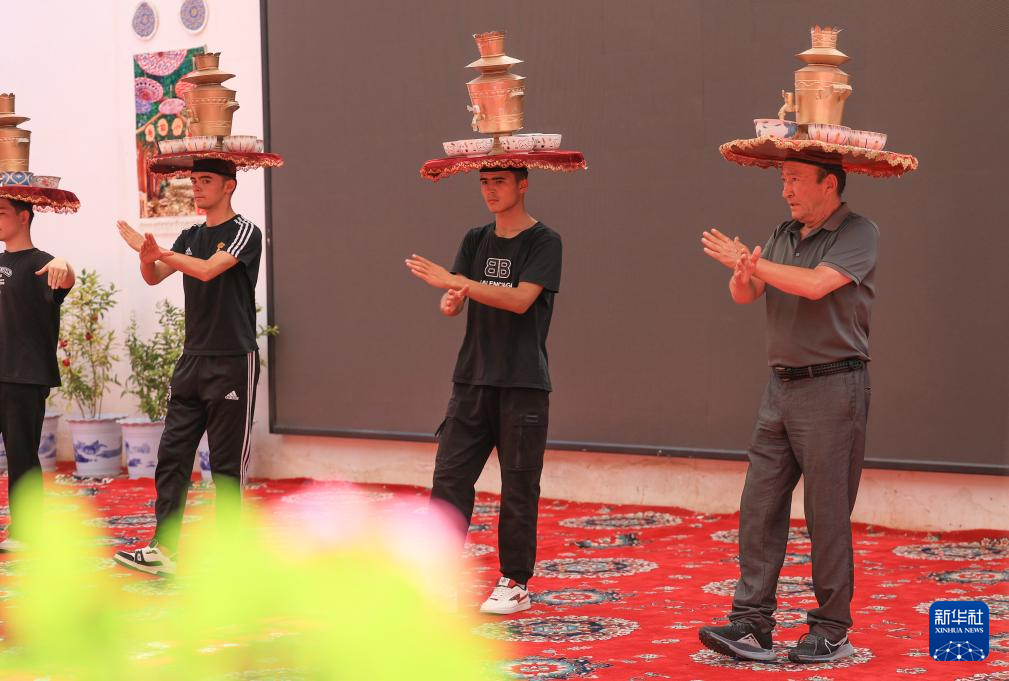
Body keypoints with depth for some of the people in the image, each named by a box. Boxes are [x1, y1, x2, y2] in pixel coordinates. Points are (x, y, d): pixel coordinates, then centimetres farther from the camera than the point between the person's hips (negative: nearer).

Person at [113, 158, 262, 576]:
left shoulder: (244, 232, -6)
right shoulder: (190, 237, 14)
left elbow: (208, 270, -21)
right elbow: (153, 277, 7)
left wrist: (153, 249, -13)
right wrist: (148, 256, -16)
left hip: (233, 361, -7)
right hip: (193, 359, 7)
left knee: (227, 462, -2)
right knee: (172, 455, 1)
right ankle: (165, 550, 3)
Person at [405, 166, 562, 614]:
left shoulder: (544, 241, -5)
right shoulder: (476, 240, 11)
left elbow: (520, 300, -18)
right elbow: (452, 303, 4)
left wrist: (455, 281, -23)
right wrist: (450, 301, -21)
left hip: (523, 383, -5)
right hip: (473, 378, 5)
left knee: (518, 486, 1)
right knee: (449, 477, -1)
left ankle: (516, 583, 10)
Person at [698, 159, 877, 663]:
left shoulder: (858, 233, -8)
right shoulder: (783, 236, 13)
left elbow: (815, 284, -23)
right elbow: (744, 295, 4)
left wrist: (749, 263, -15)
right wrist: (743, 275, -20)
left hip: (832, 388, -7)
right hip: (781, 386, 7)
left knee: (828, 514, -1)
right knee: (760, 505, 2)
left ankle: (831, 631, 8)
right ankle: (751, 624, 4)